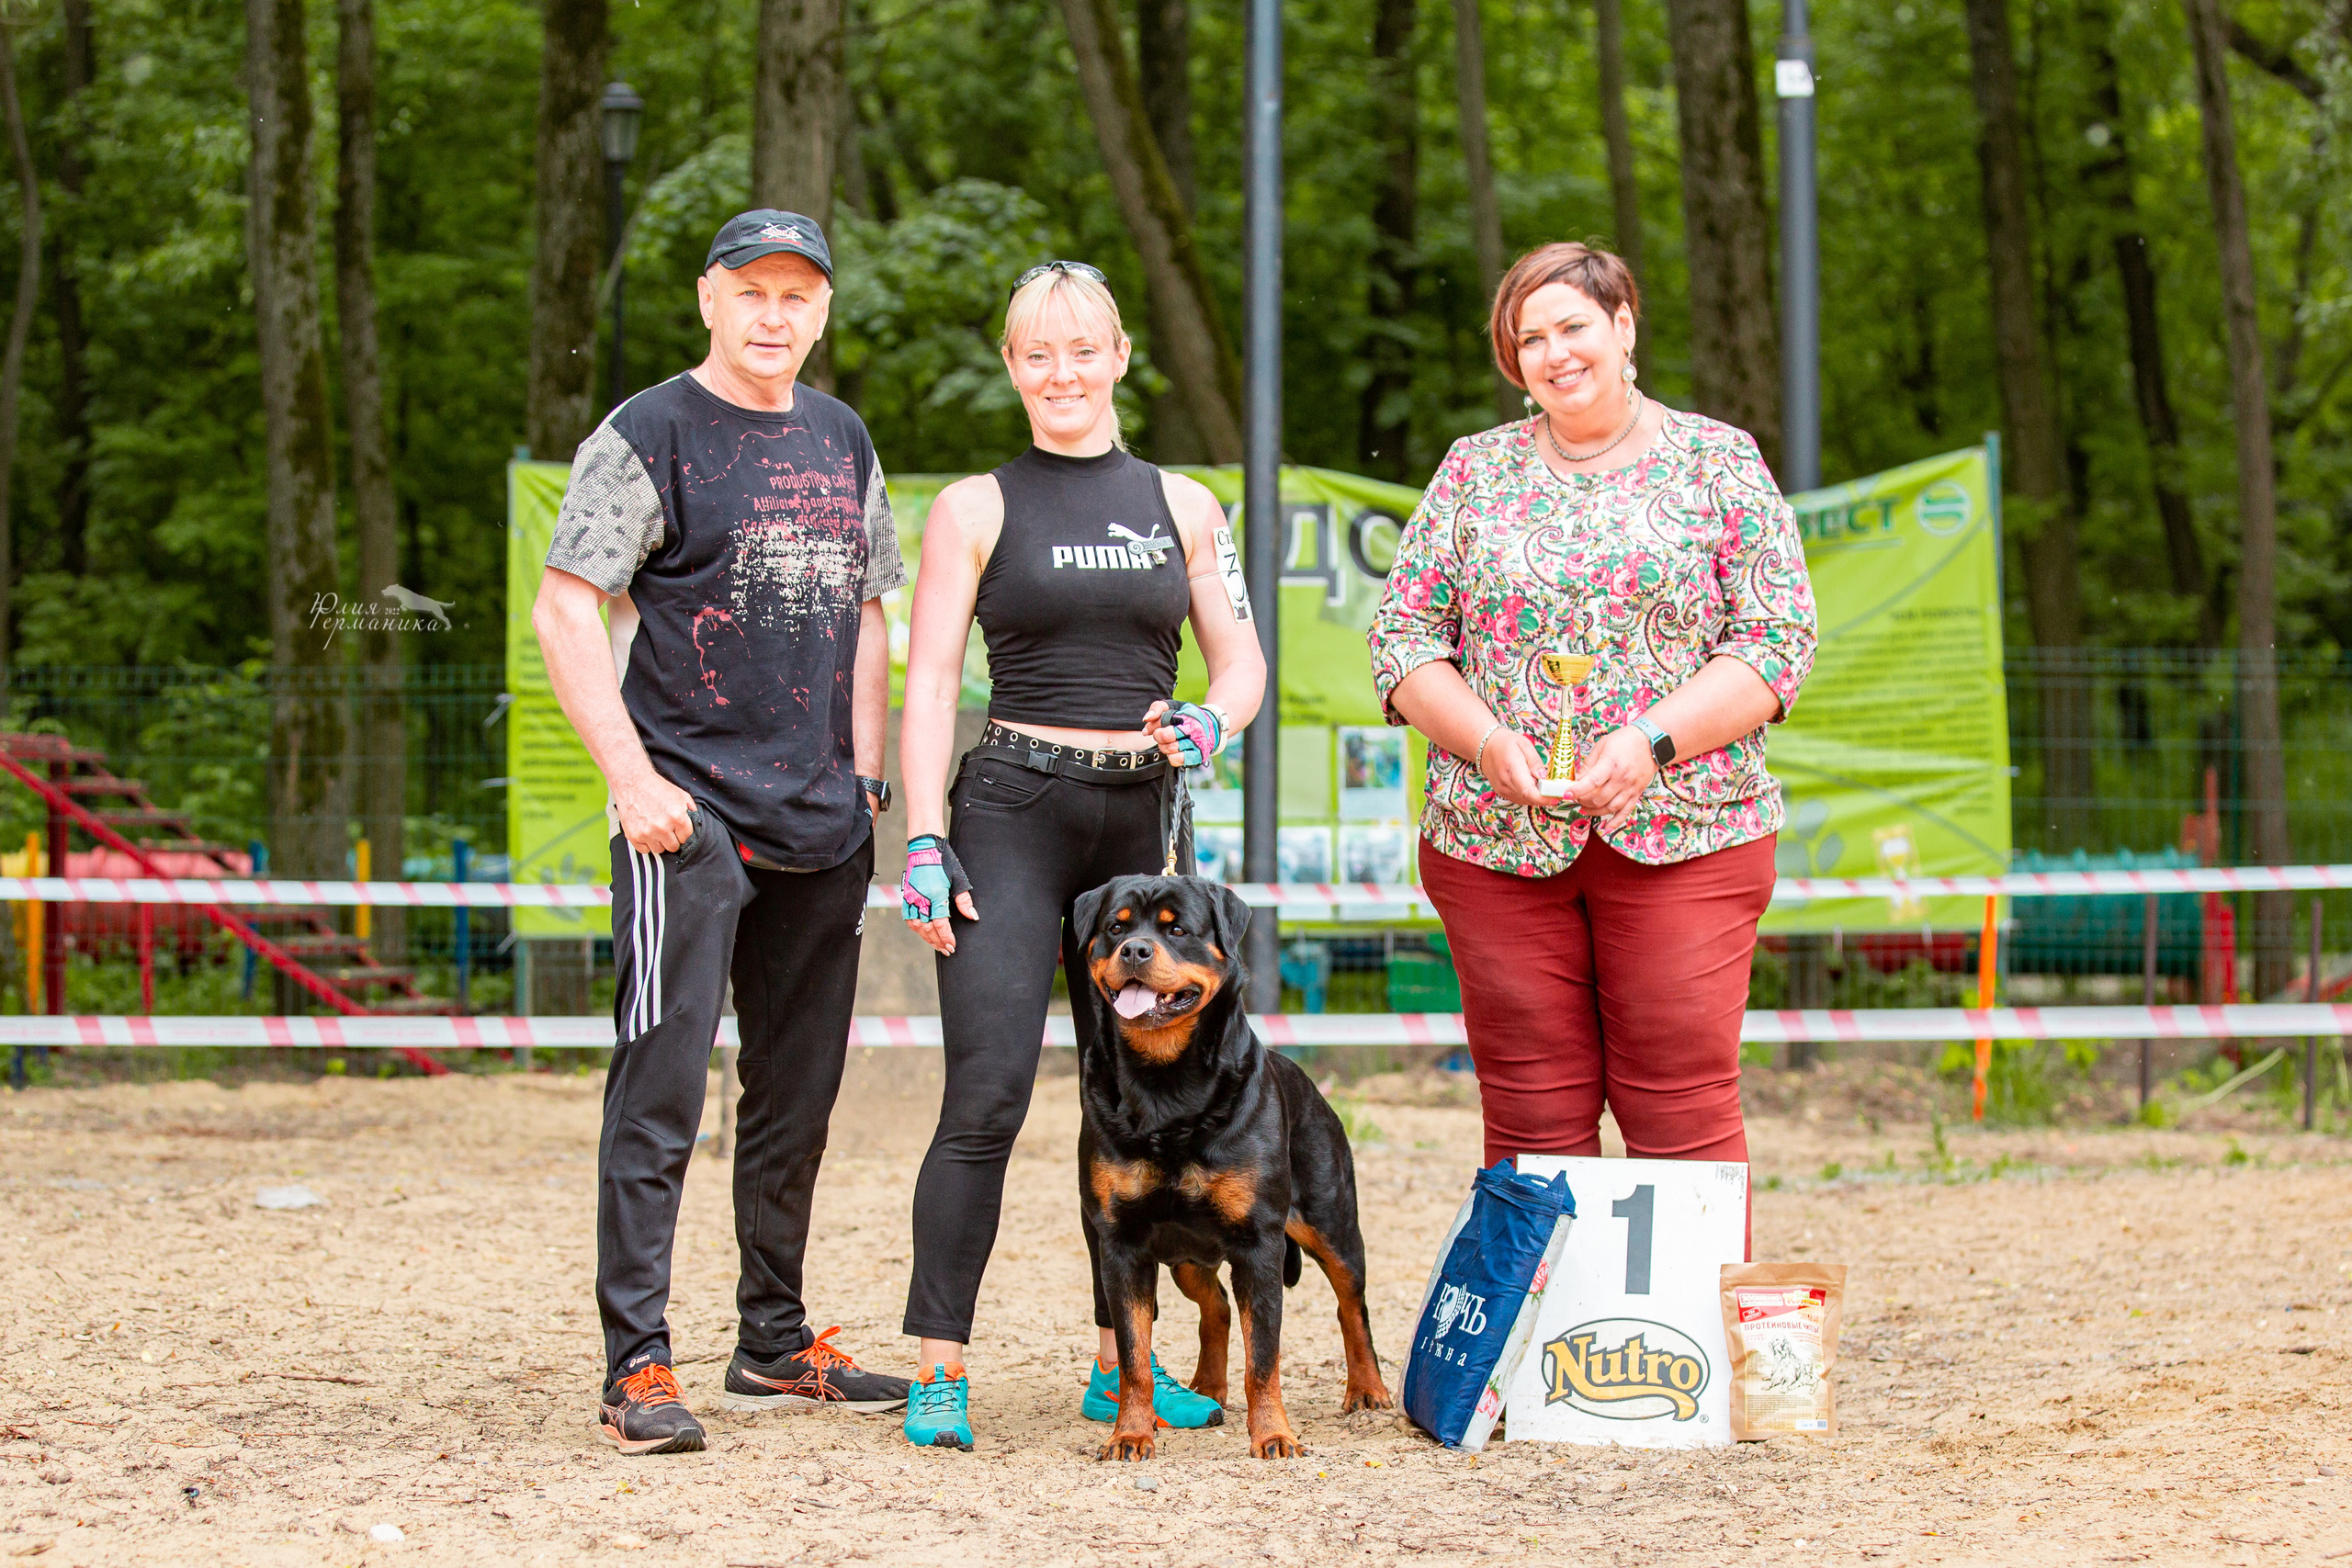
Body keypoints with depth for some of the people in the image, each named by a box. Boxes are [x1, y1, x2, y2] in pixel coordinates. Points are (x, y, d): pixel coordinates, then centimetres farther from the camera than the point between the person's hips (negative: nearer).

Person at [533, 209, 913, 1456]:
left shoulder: (843, 441, 15)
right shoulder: (648, 436, -5)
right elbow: (563, 608, -9)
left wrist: (865, 776, 12)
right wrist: (633, 778, -16)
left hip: (823, 825, 7)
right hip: (689, 813, -7)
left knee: (797, 1097, 12)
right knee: (661, 1090, -9)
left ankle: (775, 1348, 23)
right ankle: (635, 1366, -7)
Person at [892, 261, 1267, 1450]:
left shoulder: (1182, 507, 12)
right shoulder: (975, 508, 4)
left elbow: (1242, 659, 13)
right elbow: (928, 684, 0)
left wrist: (1212, 721, -10)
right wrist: (922, 839, -9)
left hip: (1143, 817, 4)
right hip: (1011, 813, -3)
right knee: (986, 1097, -12)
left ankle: (1122, 1362, 17)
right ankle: (940, 1372, -8)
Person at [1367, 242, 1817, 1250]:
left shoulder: (1718, 464, 6)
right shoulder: (1474, 472, 12)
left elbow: (1777, 641, 0)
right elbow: (1404, 639, 9)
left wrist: (1652, 741, -14)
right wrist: (1489, 741, -9)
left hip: (1682, 839, -2)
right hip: (1493, 842, 2)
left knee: (1683, 1116, -6)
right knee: (1531, 1126, 2)